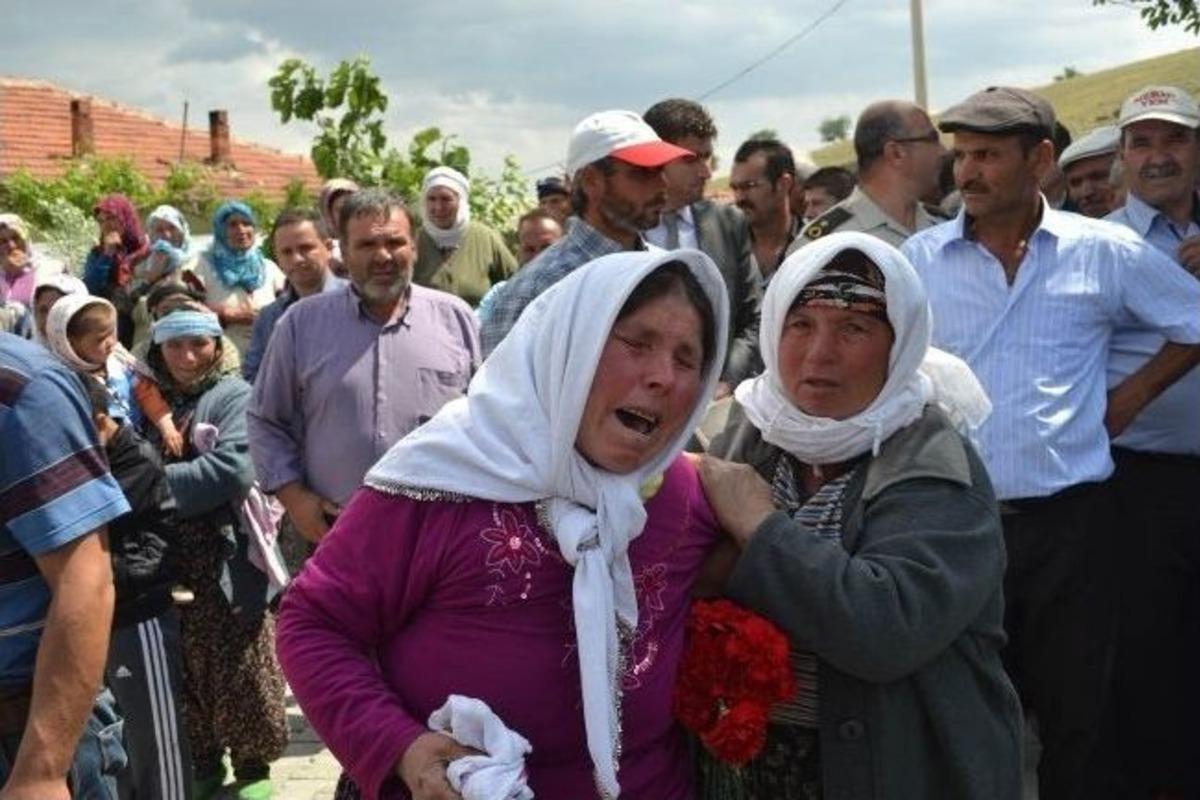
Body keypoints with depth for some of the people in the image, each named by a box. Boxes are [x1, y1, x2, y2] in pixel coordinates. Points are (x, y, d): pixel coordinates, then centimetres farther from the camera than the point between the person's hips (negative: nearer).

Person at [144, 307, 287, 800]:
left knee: (241, 675, 5)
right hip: (168, 566, 5)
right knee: (186, 674, 13)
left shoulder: (233, 396, -5)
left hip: (227, 565, -5)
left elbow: (233, 468, -19)